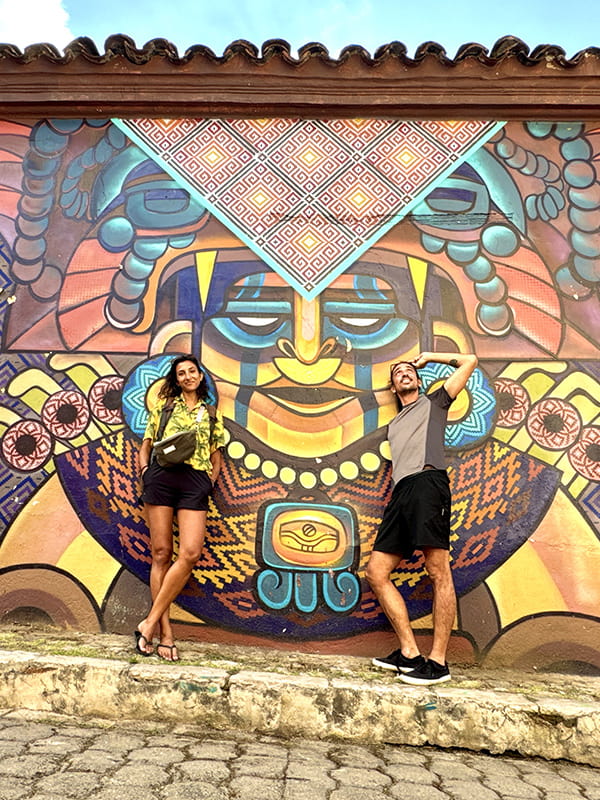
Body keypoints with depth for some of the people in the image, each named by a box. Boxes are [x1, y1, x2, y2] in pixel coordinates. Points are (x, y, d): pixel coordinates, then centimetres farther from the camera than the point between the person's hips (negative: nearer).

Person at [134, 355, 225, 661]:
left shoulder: (211, 414, 21)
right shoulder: (164, 405, 19)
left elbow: (216, 456, 22)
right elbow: (146, 443, 19)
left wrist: (210, 481, 6)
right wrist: (145, 468, 1)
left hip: (195, 481, 1)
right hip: (161, 476, 0)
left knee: (190, 553, -16)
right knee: (161, 553, -3)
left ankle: (151, 622, -7)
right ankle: (165, 632, 1)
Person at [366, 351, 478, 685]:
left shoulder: (434, 402, 21)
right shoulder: (394, 425, 34)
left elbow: (470, 361, 21)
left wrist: (429, 356, 29)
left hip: (428, 482, -6)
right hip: (401, 494, 7)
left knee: (438, 571, -12)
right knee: (377, 572, -1)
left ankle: (438, 661, -7)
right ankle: (410, 653, 4)